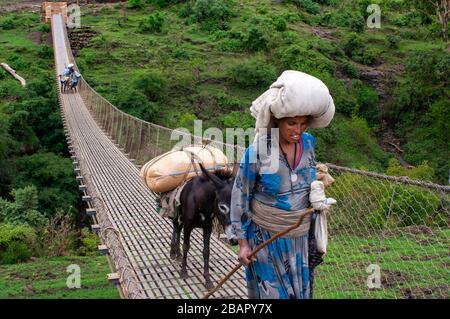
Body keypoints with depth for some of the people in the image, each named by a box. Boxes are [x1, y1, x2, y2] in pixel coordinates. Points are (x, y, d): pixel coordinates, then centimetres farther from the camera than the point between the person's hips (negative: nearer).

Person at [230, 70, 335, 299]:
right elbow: (239, 197, -10)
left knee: (300, 290, 14)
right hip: (266, 236, -4)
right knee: (273, 292, 5)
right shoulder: (258, 151, -20)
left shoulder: (308, 143, -6)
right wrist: (242, 243, -8)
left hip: (300, 237, 5)